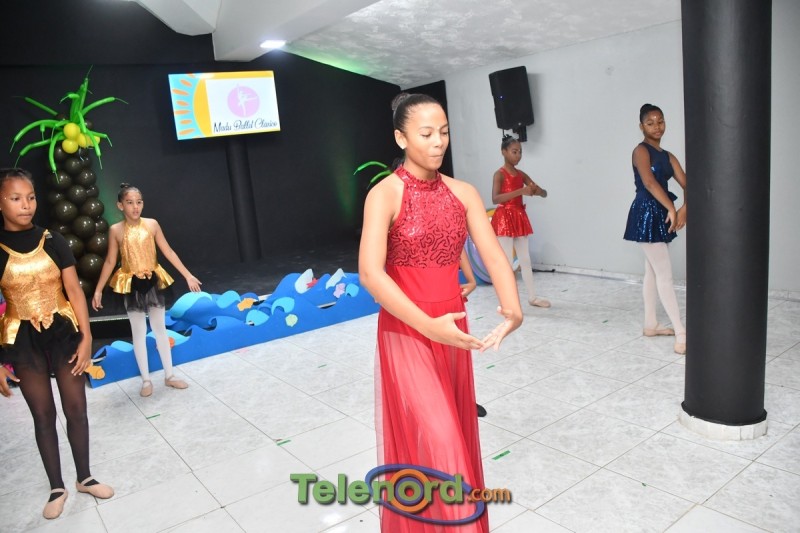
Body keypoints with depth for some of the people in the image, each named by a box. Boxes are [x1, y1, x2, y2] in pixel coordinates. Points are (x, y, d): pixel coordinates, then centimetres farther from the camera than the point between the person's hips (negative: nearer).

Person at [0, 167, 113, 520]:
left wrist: (86, 337, -8)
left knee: (76, 409, 8)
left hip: (63, 332, 1)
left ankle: (85, 478, 27)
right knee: (43, 415, 9)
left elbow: (74, 290, -3)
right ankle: (57, 488, 26)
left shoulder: (52, 241, -3)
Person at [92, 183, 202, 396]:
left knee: (160, 329, 11)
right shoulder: (116, 230, -8)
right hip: (131, 285, -1)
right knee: (138, 333, 8)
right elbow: (110, 262, -1)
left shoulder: (152, 224, -6)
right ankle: (146, 380, 20)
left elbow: (168, 252, -1)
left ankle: (169, 375, 23)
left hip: (153, 282, 1)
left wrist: (188, 275, -2)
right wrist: (98, 290, -1)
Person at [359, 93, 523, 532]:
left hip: (452, 330, 6)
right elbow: (370, 273, -24)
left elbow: (494, 256, -5)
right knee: (430, 443, -3)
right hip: (406, 332, -5)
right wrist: (427, 325, -31)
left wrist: (512, 308, -24)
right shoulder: (385, 194, -14)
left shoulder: (463, 193, 2)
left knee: (454, 434, 18)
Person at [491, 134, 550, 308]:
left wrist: (537, 191, -14)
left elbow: (545, 194, 11)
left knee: (525, 259, 13)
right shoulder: (499, 174, -10)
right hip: (505, 219, -7)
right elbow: (495, 199, -26)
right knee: (507, 261, -5)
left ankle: (532, 297, 23)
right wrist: (521, 191, -30)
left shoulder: (521, 175, 10)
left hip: (520, 218, 7)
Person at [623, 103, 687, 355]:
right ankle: (681, 334, -5)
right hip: (646, 214, -8)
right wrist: (672, 209, -29)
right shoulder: (641, 150, -9)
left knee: (652, 271, 14)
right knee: (665, 273, -8)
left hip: (661, 215, 8)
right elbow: (649, 183, -24)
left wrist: (684, 209, -18)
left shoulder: (668, 156, 14)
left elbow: (686, 184, 1)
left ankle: (650, 325, 25)